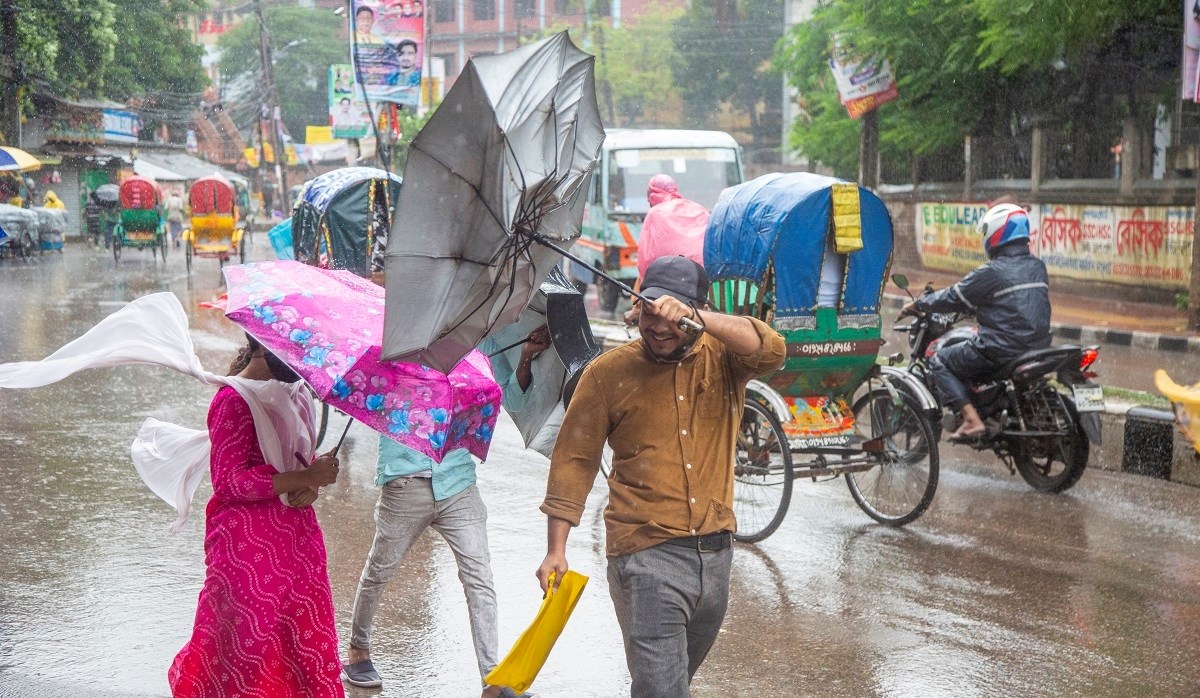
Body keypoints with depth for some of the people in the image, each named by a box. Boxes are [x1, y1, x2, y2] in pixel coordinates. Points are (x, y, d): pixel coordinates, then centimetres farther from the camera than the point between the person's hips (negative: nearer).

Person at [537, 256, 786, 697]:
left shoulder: (723, 359, 1)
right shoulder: (608, 372, -3)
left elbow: (770, 350, -21)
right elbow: (574, 460, -1)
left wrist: (696, 317, -34)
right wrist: (556, 550, -5)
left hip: (716, 555, 4)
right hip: (646, 557, -3)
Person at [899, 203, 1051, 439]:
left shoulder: (991, 273, -13)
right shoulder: (1038, 267, 9)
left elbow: (953, 298, -5)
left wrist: (918, 305, 11)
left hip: (1001, 351, -8)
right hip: (1038, 347, 8)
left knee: (939, 361, 5)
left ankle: (972, 420, -9)